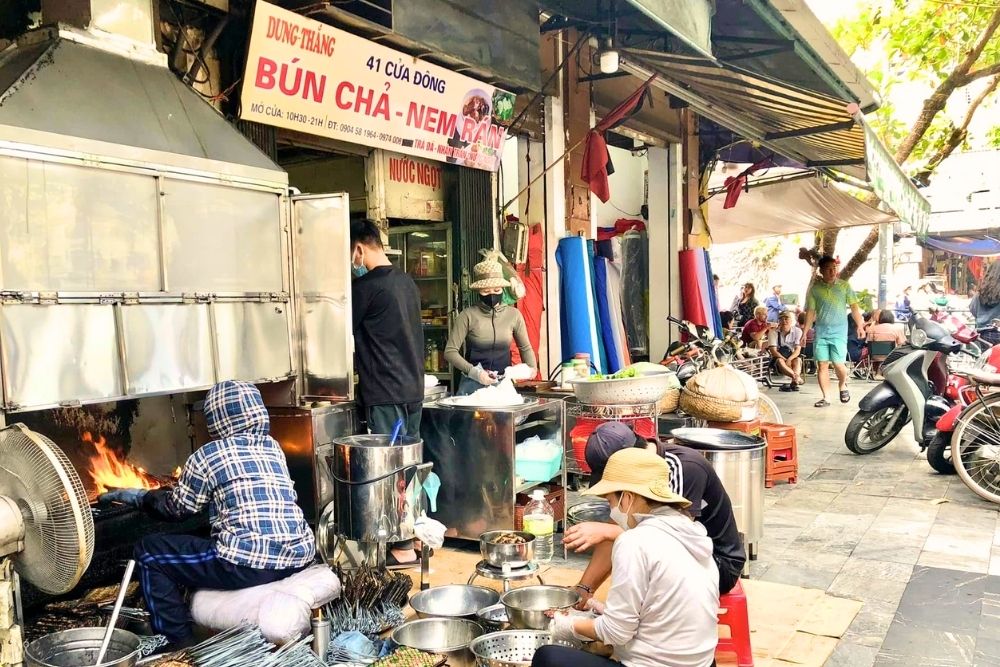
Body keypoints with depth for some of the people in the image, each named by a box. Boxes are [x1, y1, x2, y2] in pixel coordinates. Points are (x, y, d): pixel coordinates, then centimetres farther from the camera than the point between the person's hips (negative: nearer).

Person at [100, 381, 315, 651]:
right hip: (299, 556, 7)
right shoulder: (273, 447, 16)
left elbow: (177, 508, 12)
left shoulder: (209, 455, -1)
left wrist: (139, 497, 30)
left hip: (249, 563, -7)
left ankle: (180, 643, 12)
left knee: (148, 552, 10)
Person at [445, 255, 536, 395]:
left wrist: (532, 368, -4)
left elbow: (525, 348, 13)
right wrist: (474, 372, -19)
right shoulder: (468, 316, -8)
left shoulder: (513, 315, 0)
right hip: (473, 384, -2)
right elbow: (450, 351, -8)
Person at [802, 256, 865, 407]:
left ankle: (842, 385, 26)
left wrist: (860, 325, -8)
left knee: (838, 364, -5)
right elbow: (810, 311, 6)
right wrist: (805, 332, 4)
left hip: (839, 331, -1)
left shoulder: (844, 286, 2)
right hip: (821, 331, 1)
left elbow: (854, 307, 2)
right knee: (822, 365, 1)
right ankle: (826, 397, 9)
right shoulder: (814, 288, 4)